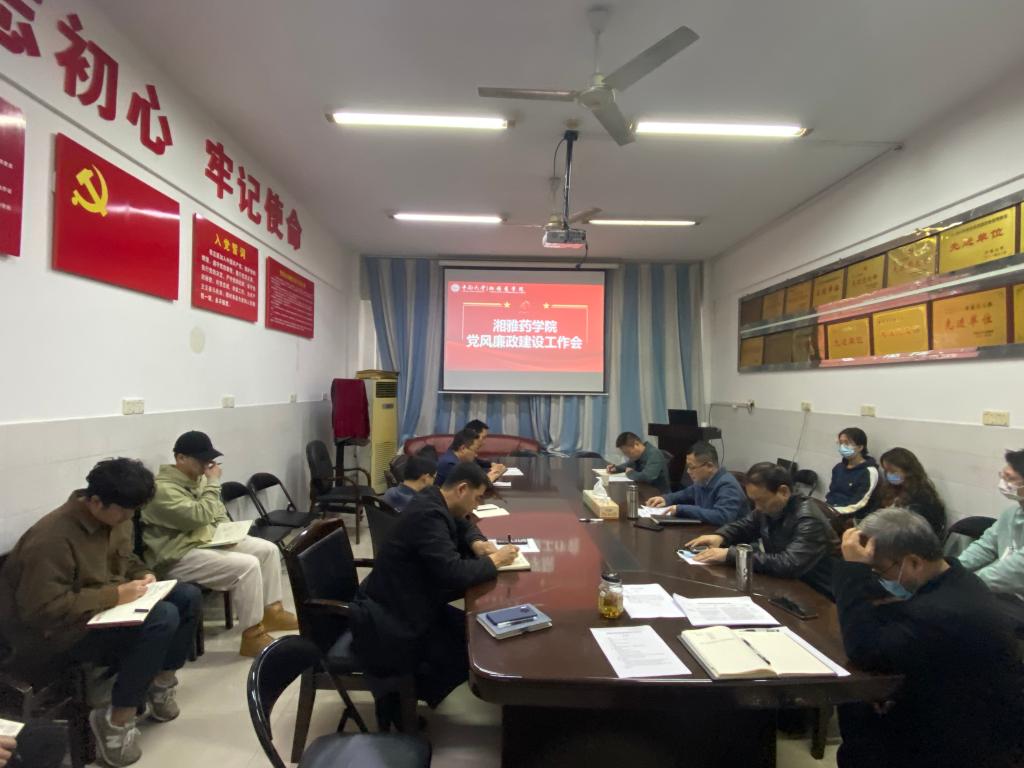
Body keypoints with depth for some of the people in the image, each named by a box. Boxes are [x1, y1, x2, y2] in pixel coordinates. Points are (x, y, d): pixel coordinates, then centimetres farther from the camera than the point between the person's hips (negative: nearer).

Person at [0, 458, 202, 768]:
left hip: (106, 608, 9)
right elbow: (43, 609, -29)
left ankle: (160, 683, 9)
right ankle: (116, 720, -13)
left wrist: (143, 576, -5)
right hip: (56, 631, -8)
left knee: (188, 597, -7)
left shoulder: (114, 516, -2)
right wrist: (115, 595, -28)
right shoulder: (52, 538, -28)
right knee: (163, 618, -30)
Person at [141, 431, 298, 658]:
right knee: (247, 565, -28)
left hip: (210, 540, 10)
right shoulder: (162, 488, -21)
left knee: (268, 549, 2)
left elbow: (216, 509, 21)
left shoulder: (197, 477, 8)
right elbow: (199, 516, -29)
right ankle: (253, 636, -16)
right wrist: (213, 483, -19)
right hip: (180, 557, -10)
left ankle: (271, 612, 13)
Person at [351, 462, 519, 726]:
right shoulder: (428, 513, -27)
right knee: (471, 652, -6)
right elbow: (454, 573, -32)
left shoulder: (435, 501, 2)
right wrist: (494, 561, -16)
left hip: (401, 605, 10)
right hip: (386, 622, -10)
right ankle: (396, 698, 9)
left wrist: (478, 544, -1)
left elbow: (464, 527, 22)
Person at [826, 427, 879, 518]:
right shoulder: (839, 467, 16)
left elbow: (858, 504, -14)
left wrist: (833, 511, -21)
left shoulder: (869, 472, -7)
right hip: (830, 510, 7)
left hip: (851, 517, -7)